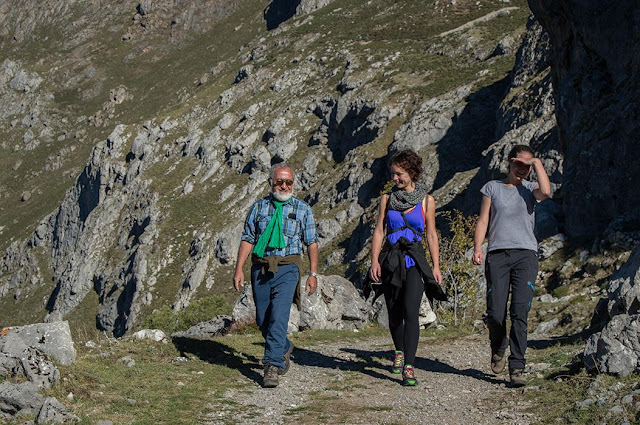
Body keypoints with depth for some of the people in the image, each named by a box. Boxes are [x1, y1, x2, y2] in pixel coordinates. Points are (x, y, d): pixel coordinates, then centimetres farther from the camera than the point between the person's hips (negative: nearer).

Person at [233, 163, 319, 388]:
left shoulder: (303, 209, 5)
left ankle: (272, 366, -14)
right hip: (260, 267, 3)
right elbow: (247, 239, 7)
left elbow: (312, 243, 6)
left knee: (278, 317, -15)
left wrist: (313, 274, -1)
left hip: (287, 268, -3)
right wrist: (239, 268, -2)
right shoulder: (258, 207, 9)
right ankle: (284, 348, 36)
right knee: (262, 319, 9)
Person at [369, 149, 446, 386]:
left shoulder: (426, 200, 4)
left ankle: (408, 367, -18)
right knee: (394, 314, 9)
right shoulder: (388, 199, 8)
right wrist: (374, 261, -5)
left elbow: (431, 235, 7)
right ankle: (399, 351, 36)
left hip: (414, 262, -2)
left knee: (411, 313, -17)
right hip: (390, 260, 2)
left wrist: (436, 267, 1)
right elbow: (379, 231, 6)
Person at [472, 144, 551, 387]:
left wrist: (537, 163, 1)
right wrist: (477, 248, -4)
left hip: (526, 254, 0)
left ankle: (517, 367, -9)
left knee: (520, 312, -12)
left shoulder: (529, 189, 13)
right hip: (497, 255, 0)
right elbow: (483, 221, 11)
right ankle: (498, 350, 24)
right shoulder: (492, 187, 15)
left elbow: (545, 191, -11)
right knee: (495, 314, -7)